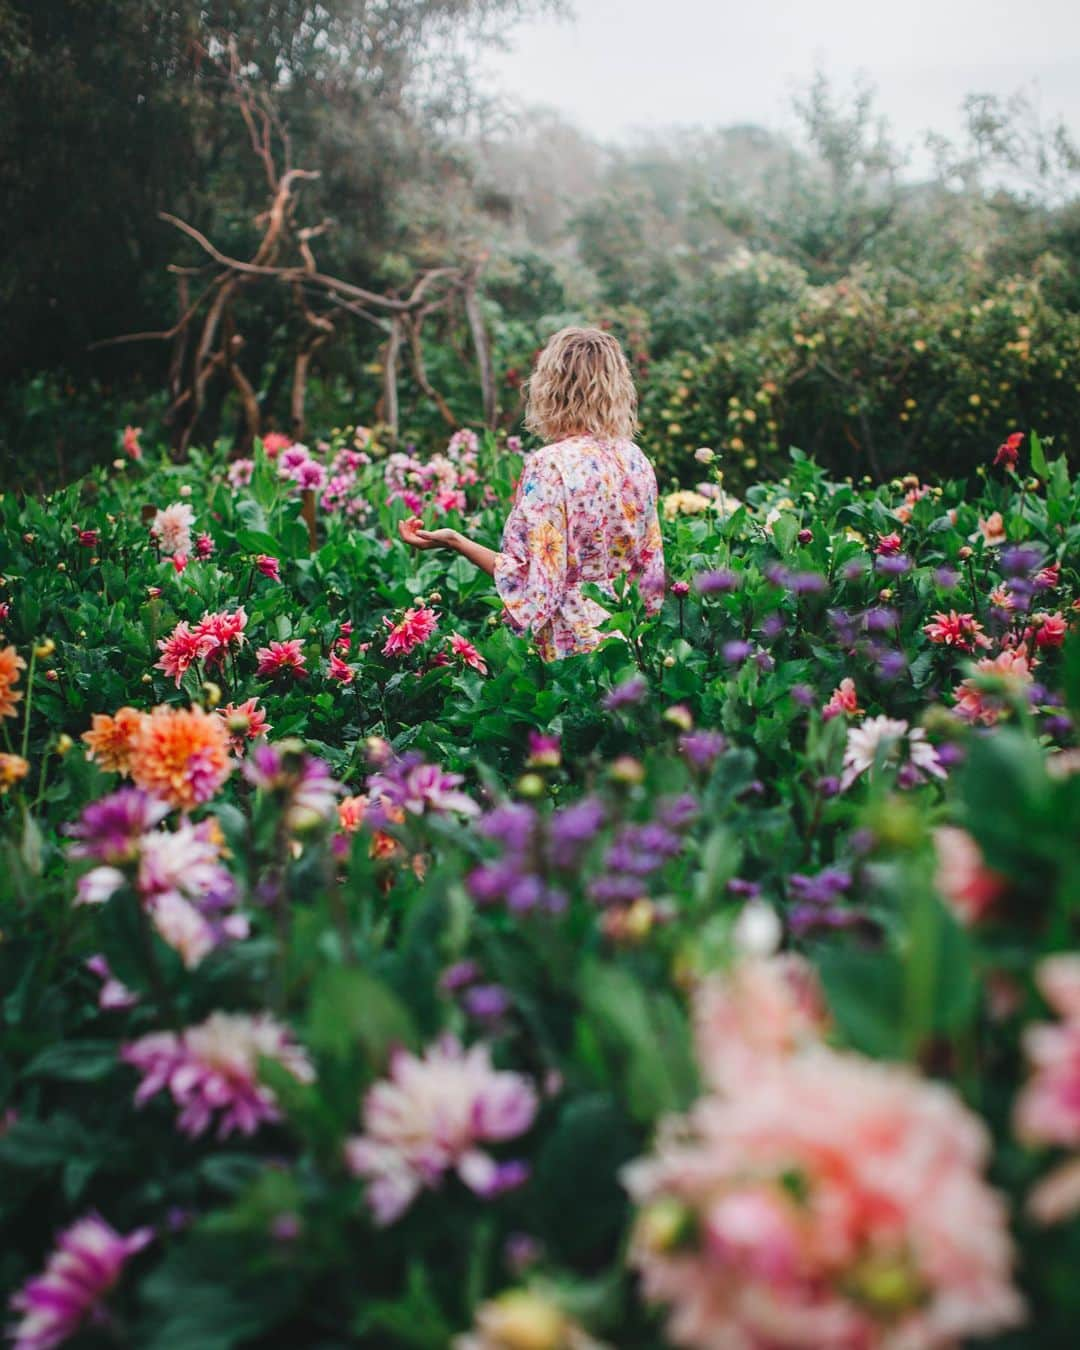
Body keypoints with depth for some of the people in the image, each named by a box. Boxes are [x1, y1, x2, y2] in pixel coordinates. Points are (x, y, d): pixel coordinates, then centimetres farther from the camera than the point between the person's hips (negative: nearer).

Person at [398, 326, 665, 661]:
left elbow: (535, 581, -18)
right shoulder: (636, 460, 3)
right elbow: (651, 563, 10)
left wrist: (456, 542, -14)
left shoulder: (549, 465, -17)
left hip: (573, 645, -6)